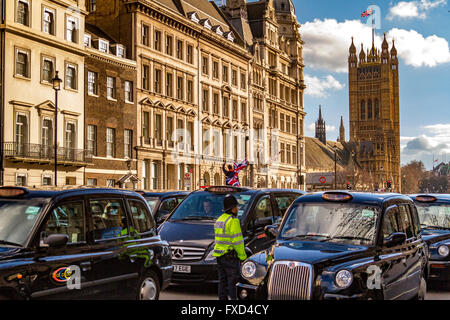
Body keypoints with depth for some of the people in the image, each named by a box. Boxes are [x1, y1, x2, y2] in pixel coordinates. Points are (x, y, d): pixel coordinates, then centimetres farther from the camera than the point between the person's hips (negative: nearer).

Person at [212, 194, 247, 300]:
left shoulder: (219, 220, 14)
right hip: (230, 255, -8)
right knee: (233, 281, -5)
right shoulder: (233, 221, -14)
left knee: (222, 281, 12)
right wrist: (243, 256, -11)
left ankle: (222, 298, 15)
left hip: (219, 255, 8)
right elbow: (237, 241, -17)